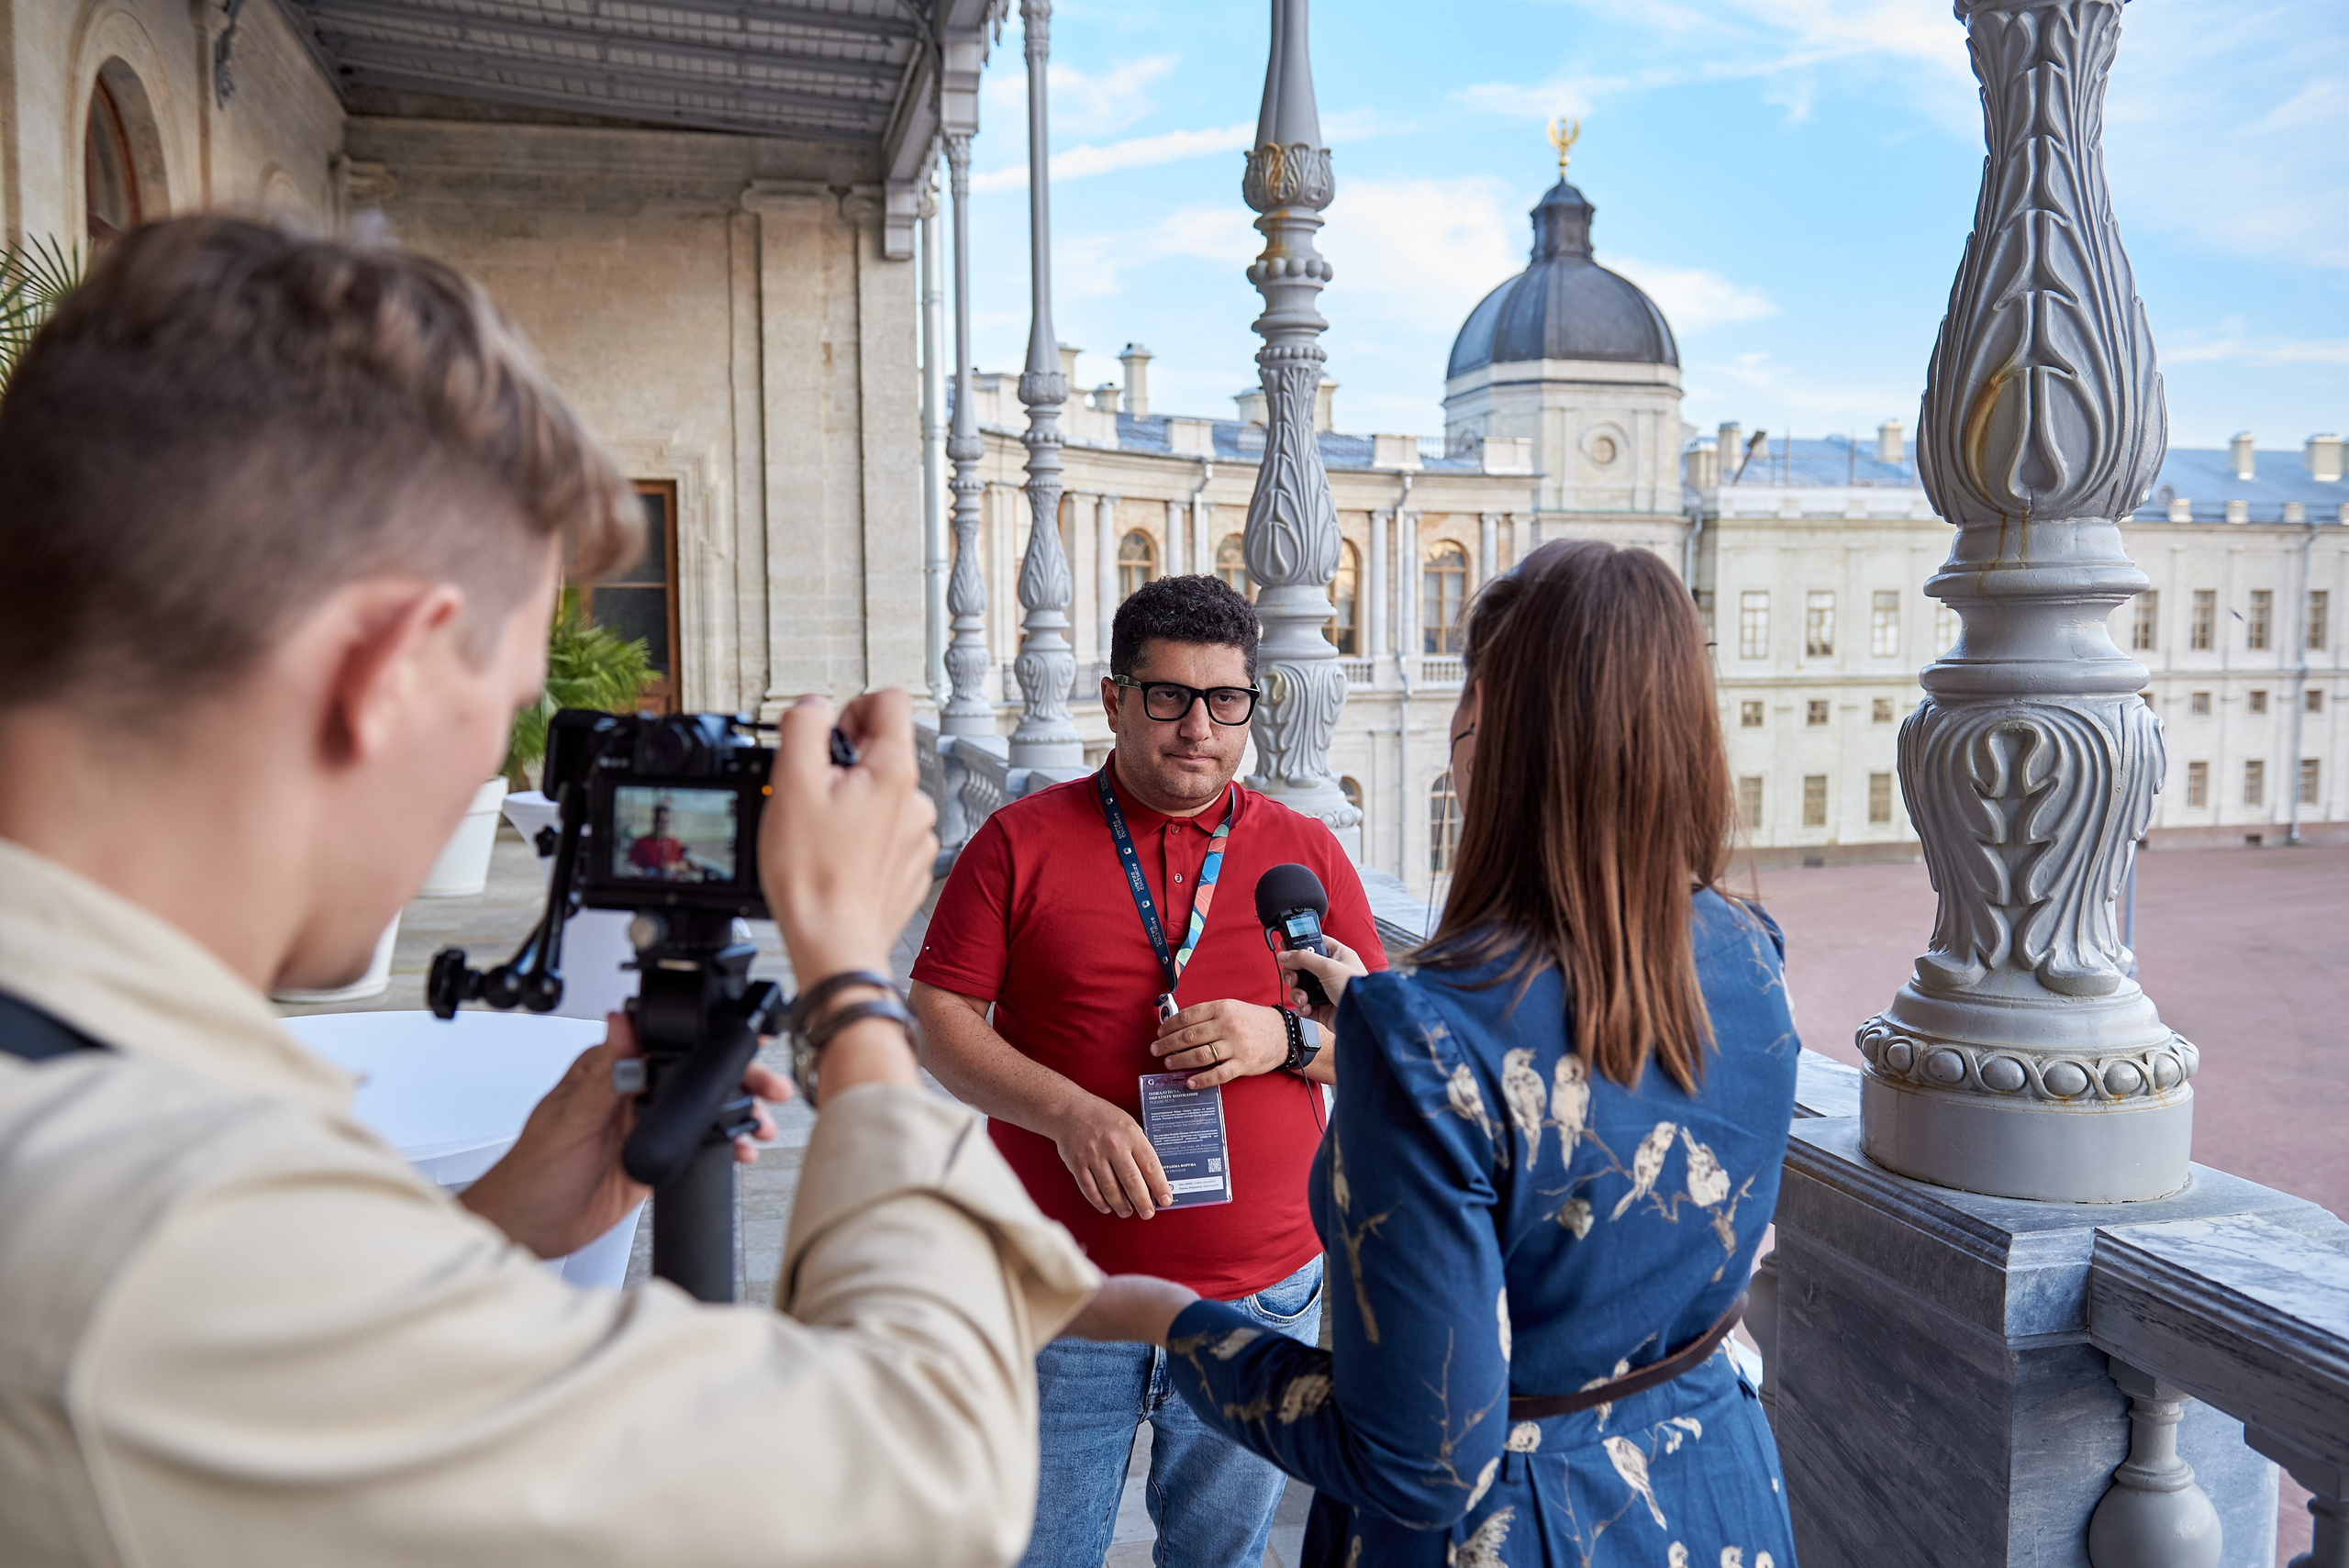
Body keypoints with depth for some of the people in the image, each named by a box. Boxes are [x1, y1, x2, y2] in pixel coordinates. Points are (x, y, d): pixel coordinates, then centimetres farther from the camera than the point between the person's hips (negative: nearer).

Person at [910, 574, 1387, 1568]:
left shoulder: (1306, 854, 4)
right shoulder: (1021, 842, -2)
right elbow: (938, 1020, -4)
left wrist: (1283, 1036, -15)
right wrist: (1070, 1112, -19)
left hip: (1260, 1298, 2)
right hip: (1063, 1297, -1)